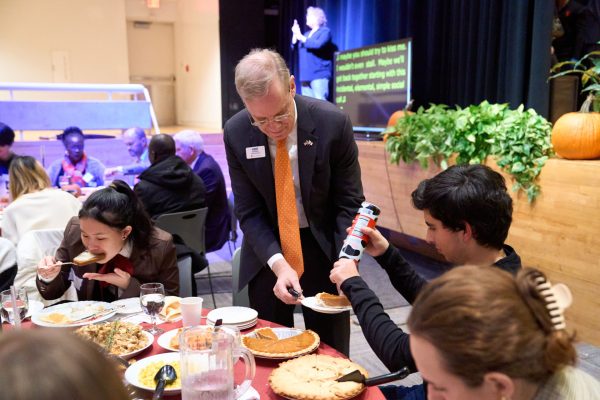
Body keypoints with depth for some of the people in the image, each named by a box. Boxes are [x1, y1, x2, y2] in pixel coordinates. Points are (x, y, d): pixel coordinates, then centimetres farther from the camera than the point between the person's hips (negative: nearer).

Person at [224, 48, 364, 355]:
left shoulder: (333, 122, -19)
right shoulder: (236, 133, -13)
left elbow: (350, 203, -12)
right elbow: (249, 212, -10)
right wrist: (279, 264, -23)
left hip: (323, 243, -1)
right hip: (267, 247, 2)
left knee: (330, 351, 9)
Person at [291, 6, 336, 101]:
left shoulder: (325, 31, 1)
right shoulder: (307, 34, 22)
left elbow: (318, 44, -18)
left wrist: (301, 38, -12)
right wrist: (295, 34, 4)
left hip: (319, 74, -7)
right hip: (306, 75, 8)